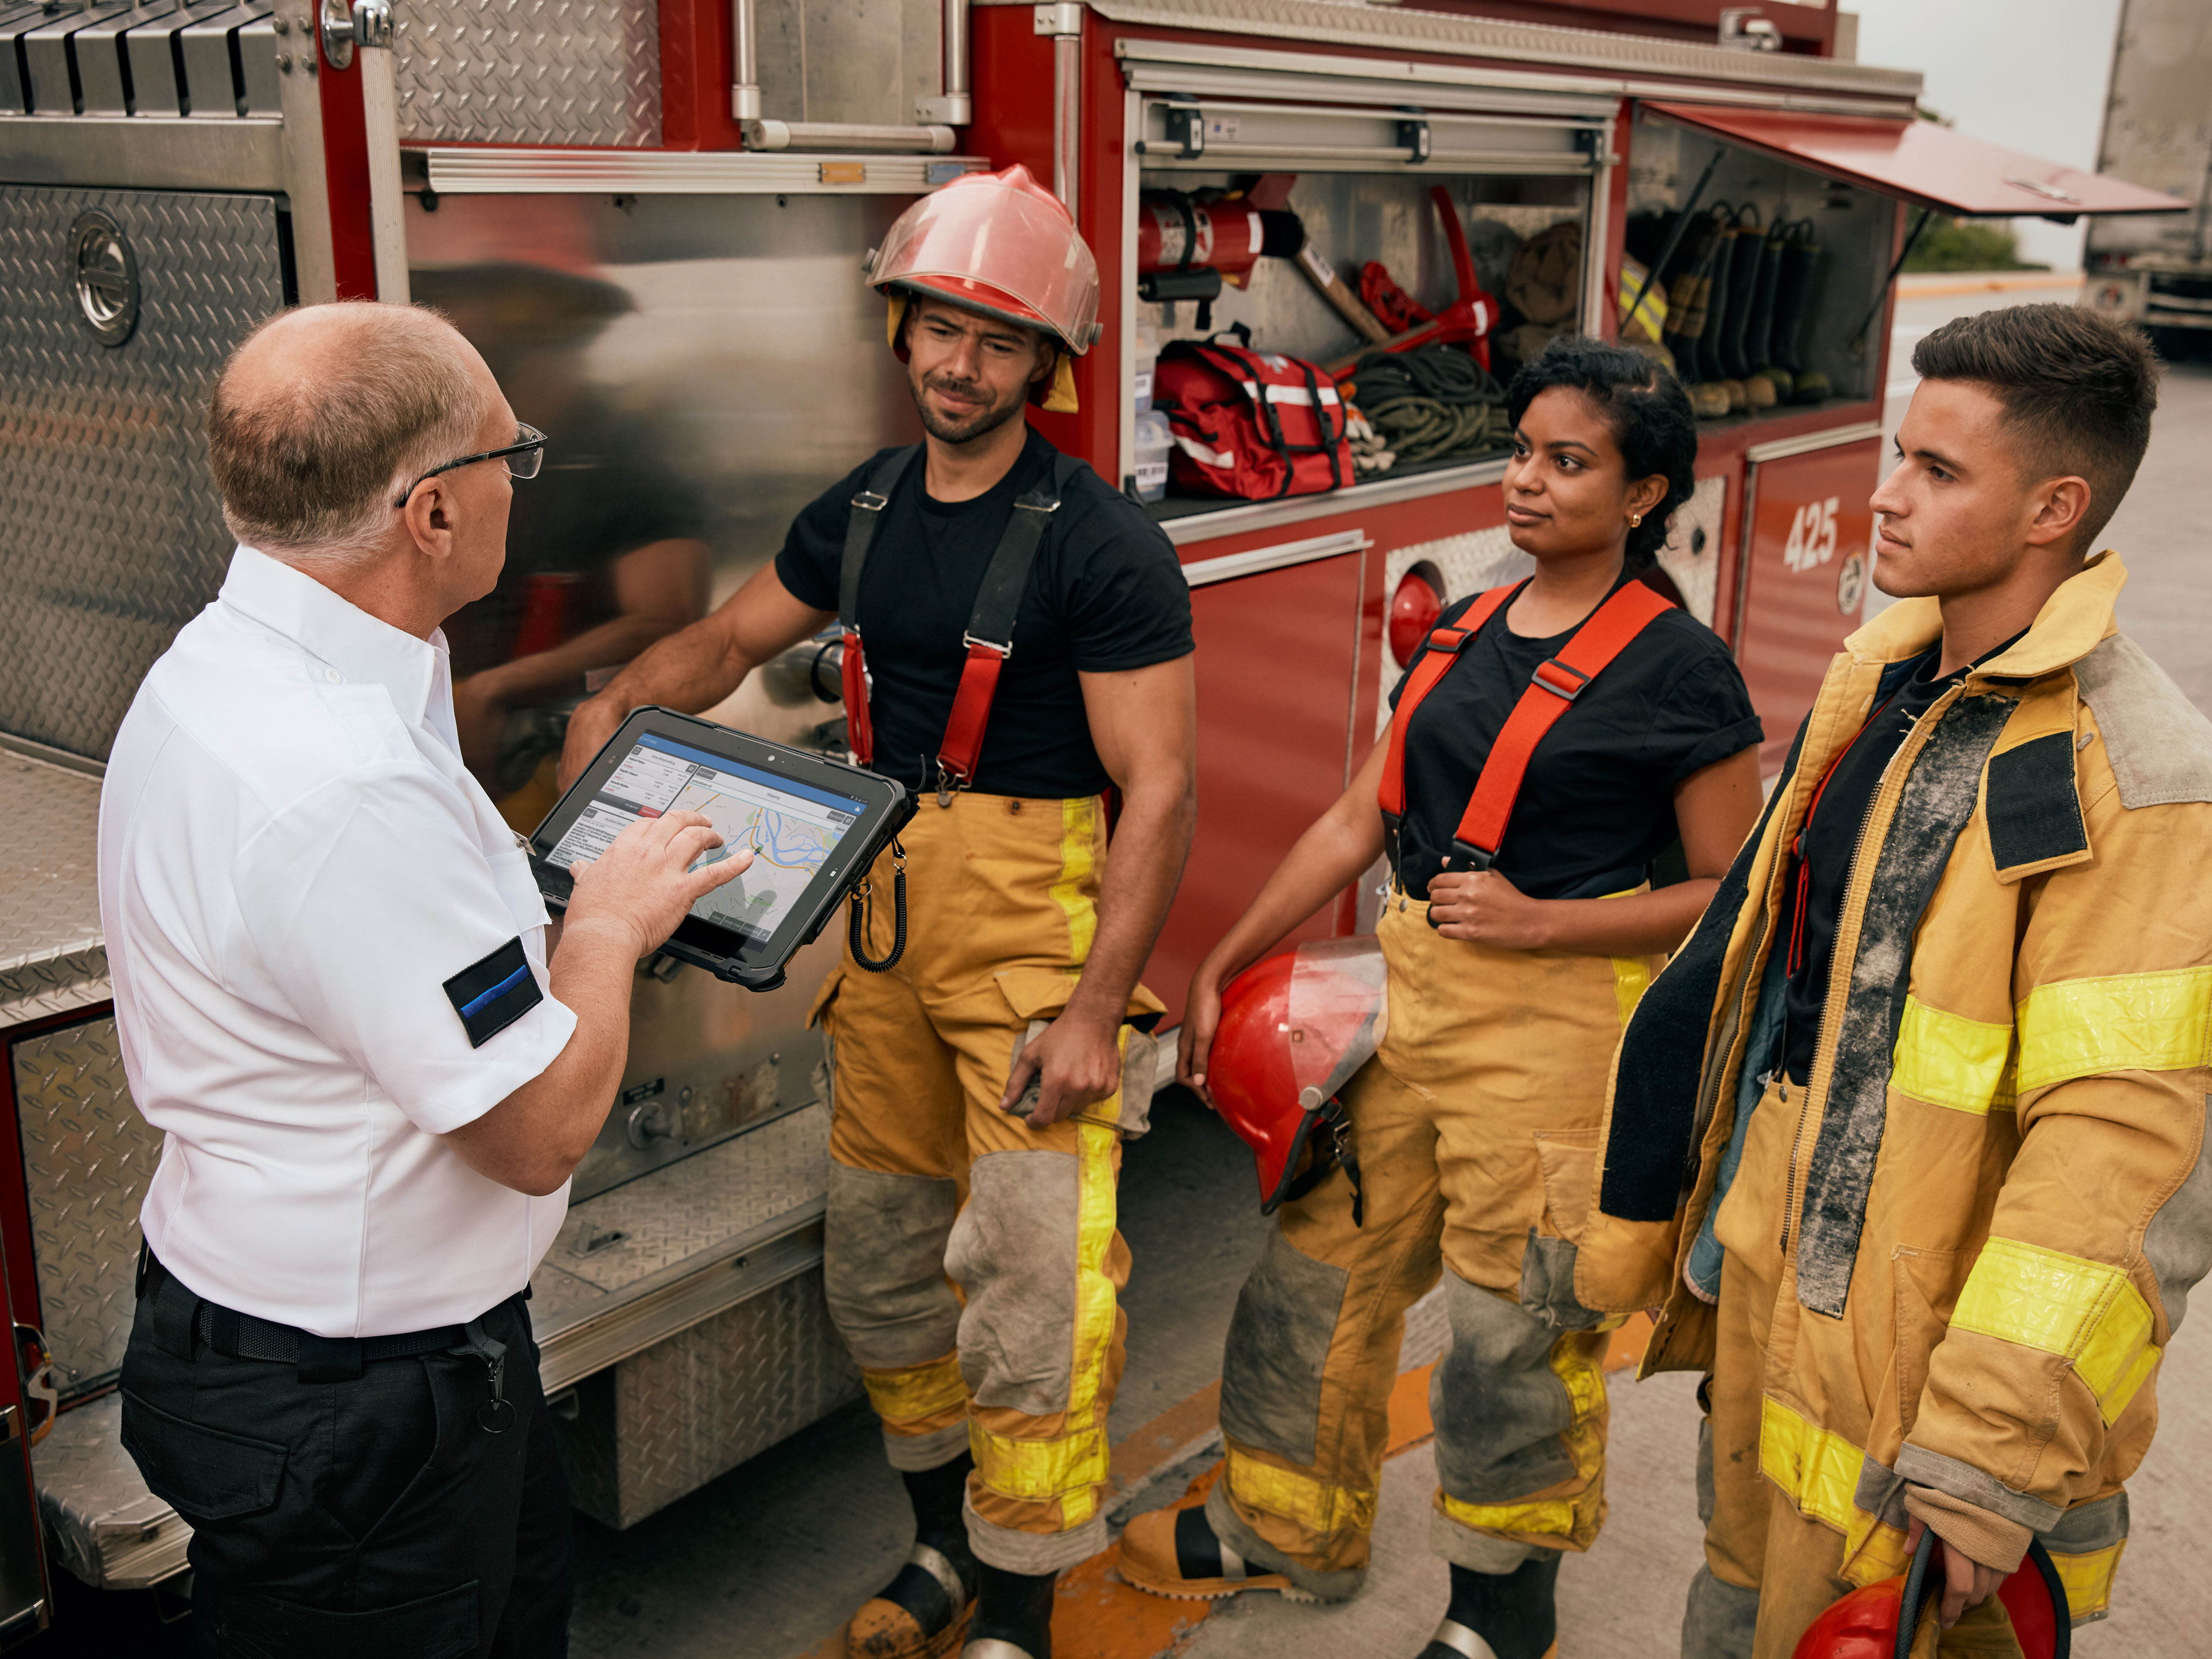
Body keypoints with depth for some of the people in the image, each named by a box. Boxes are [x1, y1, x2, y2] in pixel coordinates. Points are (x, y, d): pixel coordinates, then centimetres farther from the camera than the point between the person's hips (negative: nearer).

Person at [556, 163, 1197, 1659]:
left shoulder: (1102, 544, -12)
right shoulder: (864, 511, 8)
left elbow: (1159, 789, -15)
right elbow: (732, 641, 22)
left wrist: (1094, 1008, -20)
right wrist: (622, 701, 0)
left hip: (1037, 923, -6)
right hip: (890, 914, 7)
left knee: (1034, 1278, -7)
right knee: (880, 1254, 15)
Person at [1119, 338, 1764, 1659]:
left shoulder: (1680, 668, -8)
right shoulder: (1469, 634, 10)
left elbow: (1732, 892, -8)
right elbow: (1359, 822, 11)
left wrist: (1539, 920, -17)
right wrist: (1224, 962, 10)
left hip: (1552, 1017, -6)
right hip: (1408, 990, 7)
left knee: (1513, 1322, 3)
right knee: (1321, 1267, 15)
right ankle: (1290, 1527, 37)